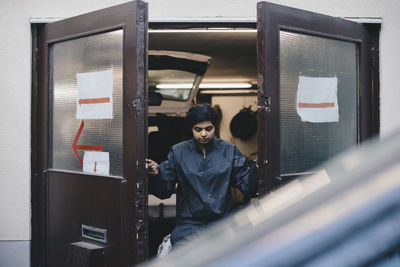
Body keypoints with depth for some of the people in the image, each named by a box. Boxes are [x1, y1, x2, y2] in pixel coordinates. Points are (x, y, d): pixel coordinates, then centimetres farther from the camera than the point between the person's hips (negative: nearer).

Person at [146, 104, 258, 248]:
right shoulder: (178, 152, 6)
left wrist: (257, 169, -15)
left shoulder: (229, 151, 7)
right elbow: (165, 191, 4)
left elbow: (247, 187, 4)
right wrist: (157, 174, -16)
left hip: (222, 222, 1)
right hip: (188, 223, -1)